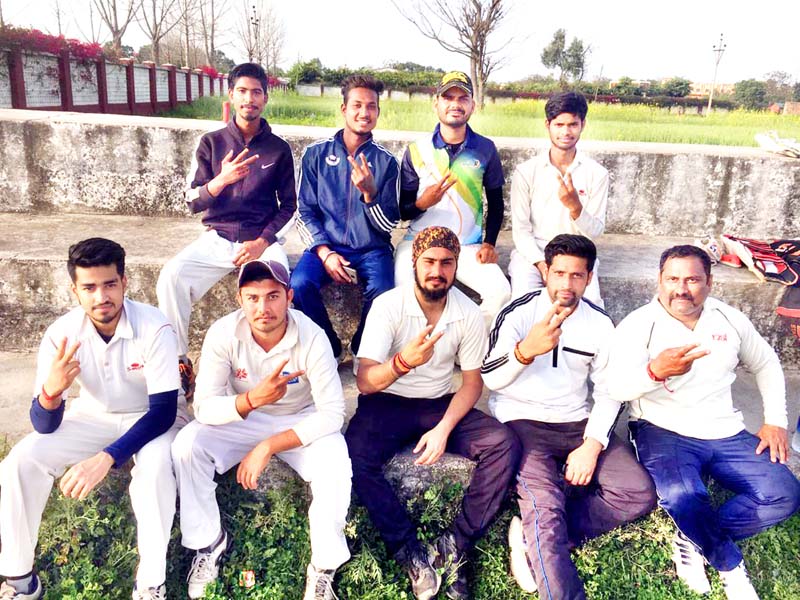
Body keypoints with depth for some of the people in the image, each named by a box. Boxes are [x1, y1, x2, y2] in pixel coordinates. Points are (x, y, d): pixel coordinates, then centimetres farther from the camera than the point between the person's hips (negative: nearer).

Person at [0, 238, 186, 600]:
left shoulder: (154, 329, -28)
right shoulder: (61, 333, -18)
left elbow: (164, 411, -26)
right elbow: (45, 426, -17)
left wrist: (107, 458, -38)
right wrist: (50, 392, -41)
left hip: (152, 418, -3)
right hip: (94, 417, 4)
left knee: (154, 467, -34)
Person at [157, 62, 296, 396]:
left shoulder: (278, 148, 5)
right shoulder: (211, 143, 6)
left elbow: (288, 205, 7)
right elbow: (193, 202, 1)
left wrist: (262, 241, -8)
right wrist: (221, 180, -20)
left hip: (261, 240, -1)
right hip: (216, 239, 2)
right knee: (171, 277, -25)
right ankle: (177, 362, -10)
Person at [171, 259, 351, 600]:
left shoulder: (312, 338, -26)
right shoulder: (223, 334, -21)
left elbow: (332, 414, -24)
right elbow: (204, 408, -21)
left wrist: (268, 447, -28)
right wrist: (252, 399, -41)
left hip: (302, 422, -2)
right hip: (242, 420, 2)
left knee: (336, 466, -30)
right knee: (186, 445, -23)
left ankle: (324, 569, -8)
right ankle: (209, 543, 0)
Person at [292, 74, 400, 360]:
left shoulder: (386, 161, 3)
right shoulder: (316, 153, 3)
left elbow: (389, 226, -1)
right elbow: (305, 212, 4)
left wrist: (369, 193, -20)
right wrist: (325, 253, -12)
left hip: (371, 249, 0)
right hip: (326, 245, 1)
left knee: (382, 292, -30)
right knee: (300, 284, -29)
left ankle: (361, 350, 1)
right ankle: (329, 349, -1)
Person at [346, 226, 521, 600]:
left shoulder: (469, 314, -6)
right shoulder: (388, 305, -15)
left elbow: (472, 382, 1)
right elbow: (364, 382, -21)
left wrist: (444, 429, -16)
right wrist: (403, 362, -43)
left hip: (440, 404, 3)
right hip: (387, 403, -2)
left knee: (505, 445, -21)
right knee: (354, 456, -31)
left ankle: (455, 547, -13)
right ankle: (410, 551, -15)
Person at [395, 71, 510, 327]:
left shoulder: (486, 149, 5)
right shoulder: (416, 150, 2)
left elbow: (495, 202, 14)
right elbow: (403, 211, 4)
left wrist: (489, 243, 0)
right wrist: (423, 203, -18)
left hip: (468, 247, 1)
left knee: (501, 291, -23)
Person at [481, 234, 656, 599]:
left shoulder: (600, 324, 4)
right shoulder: (518, 313, -7)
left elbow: (608, 391, 7)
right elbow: (490, 379, -15)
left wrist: (592, 445, -9)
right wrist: (526, 350, -37)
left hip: (577, 423, 5)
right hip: (522, 421, -4)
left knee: (640, 494, -12)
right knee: (546, 504, -28)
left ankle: (535, 537, -11)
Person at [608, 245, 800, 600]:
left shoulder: (730, 319, 7)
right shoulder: (639, 324, -9)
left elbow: (766, 364, 23)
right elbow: (616, 388, -20)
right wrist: (655, 371, -41)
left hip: (726, 433, 5)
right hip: (662, 431, -5)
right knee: (683, 495, -33)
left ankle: (695, 541, -1)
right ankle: (730, 566, -1)